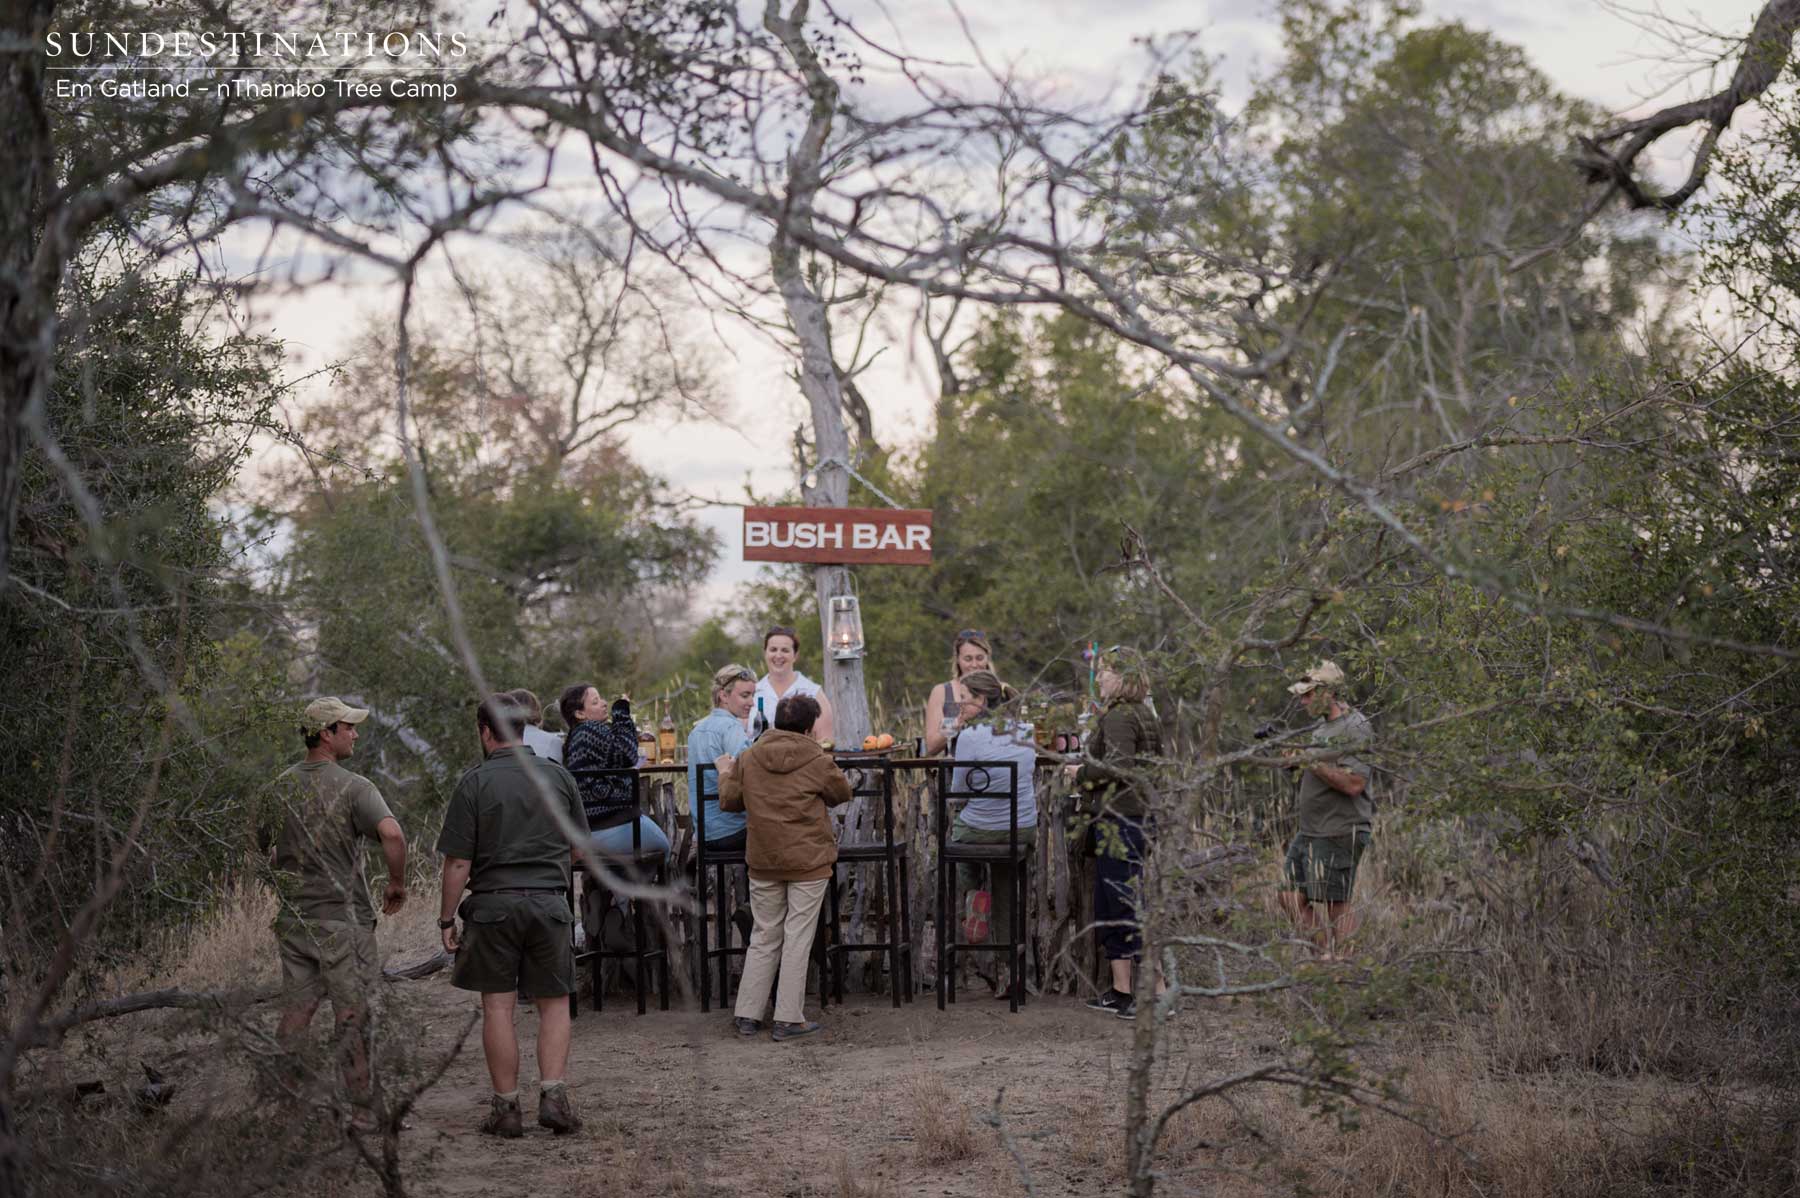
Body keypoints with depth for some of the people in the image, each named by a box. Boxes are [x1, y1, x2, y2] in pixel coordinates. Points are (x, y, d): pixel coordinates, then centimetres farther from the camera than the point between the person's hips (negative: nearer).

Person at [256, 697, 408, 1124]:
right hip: (343, 919, -5)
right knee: (353, 1017, 1)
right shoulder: (353, 787, -13)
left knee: (295, 1013, 11)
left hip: (293, 920, 5)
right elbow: (392, 833, -28)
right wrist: (397, 882, -13)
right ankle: (362, 1110, 5)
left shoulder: (280, 788, 6)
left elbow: (263, 845, 18)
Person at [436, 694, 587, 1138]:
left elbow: (458, 862, -8)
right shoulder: (558, 776, 4)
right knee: (554, 1003, 10)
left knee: (497, 1006, 5)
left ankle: (506, 1108, 8)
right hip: (550, 901, 2)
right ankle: (553, 1094, -3)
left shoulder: (474, 784, -6)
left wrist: (447, 919, 0)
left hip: (493, 905, -2)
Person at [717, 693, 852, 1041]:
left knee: (764, 937, 14)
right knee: (797, 938, 2)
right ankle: (788, 1020, 4)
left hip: (764, 863, 4)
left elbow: (729, 801, 9)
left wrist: (725, 773, 28)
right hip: (808, 862, -4)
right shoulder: (818, 762, -10)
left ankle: (747, 1015, 15)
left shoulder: (748, 758, 0)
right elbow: (843, 793, 4)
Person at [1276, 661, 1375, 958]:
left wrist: (1312, 762, -20)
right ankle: (1326, 955, 17)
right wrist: (1297, 760, 5)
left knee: (1337, 907, -3)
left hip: (1338, 834, -10)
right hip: (1309, 833, 10)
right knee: (1291, 898, 9)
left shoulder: (1355, 730, -14)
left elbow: (1353, 783, -23)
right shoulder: (1324, 727, 15)